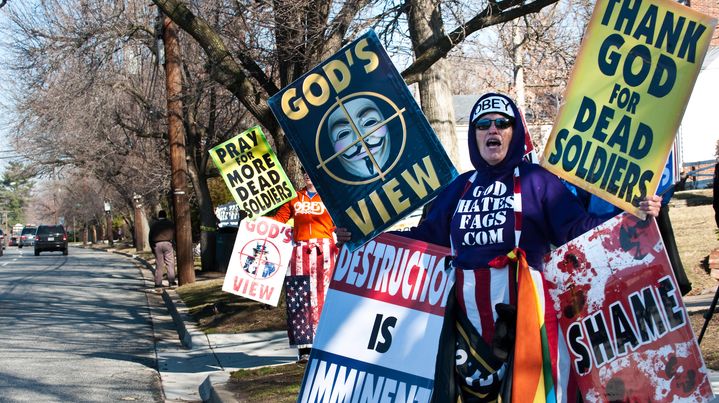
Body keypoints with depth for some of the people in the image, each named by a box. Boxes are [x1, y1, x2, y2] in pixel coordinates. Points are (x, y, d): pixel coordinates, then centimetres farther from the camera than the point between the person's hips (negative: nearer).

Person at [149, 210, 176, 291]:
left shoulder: (154, 225, 13)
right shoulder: (170, 223, 9)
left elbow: (150, 236, 11)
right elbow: (174, 235, 4)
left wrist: (152, 248, 15)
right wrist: (174, 245, 7)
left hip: (157, 245, 2)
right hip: (167, 243, -2)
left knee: (159, 265, 3)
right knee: (170, 264, -2)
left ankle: (158, 284, 1)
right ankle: (171, 282, -10)